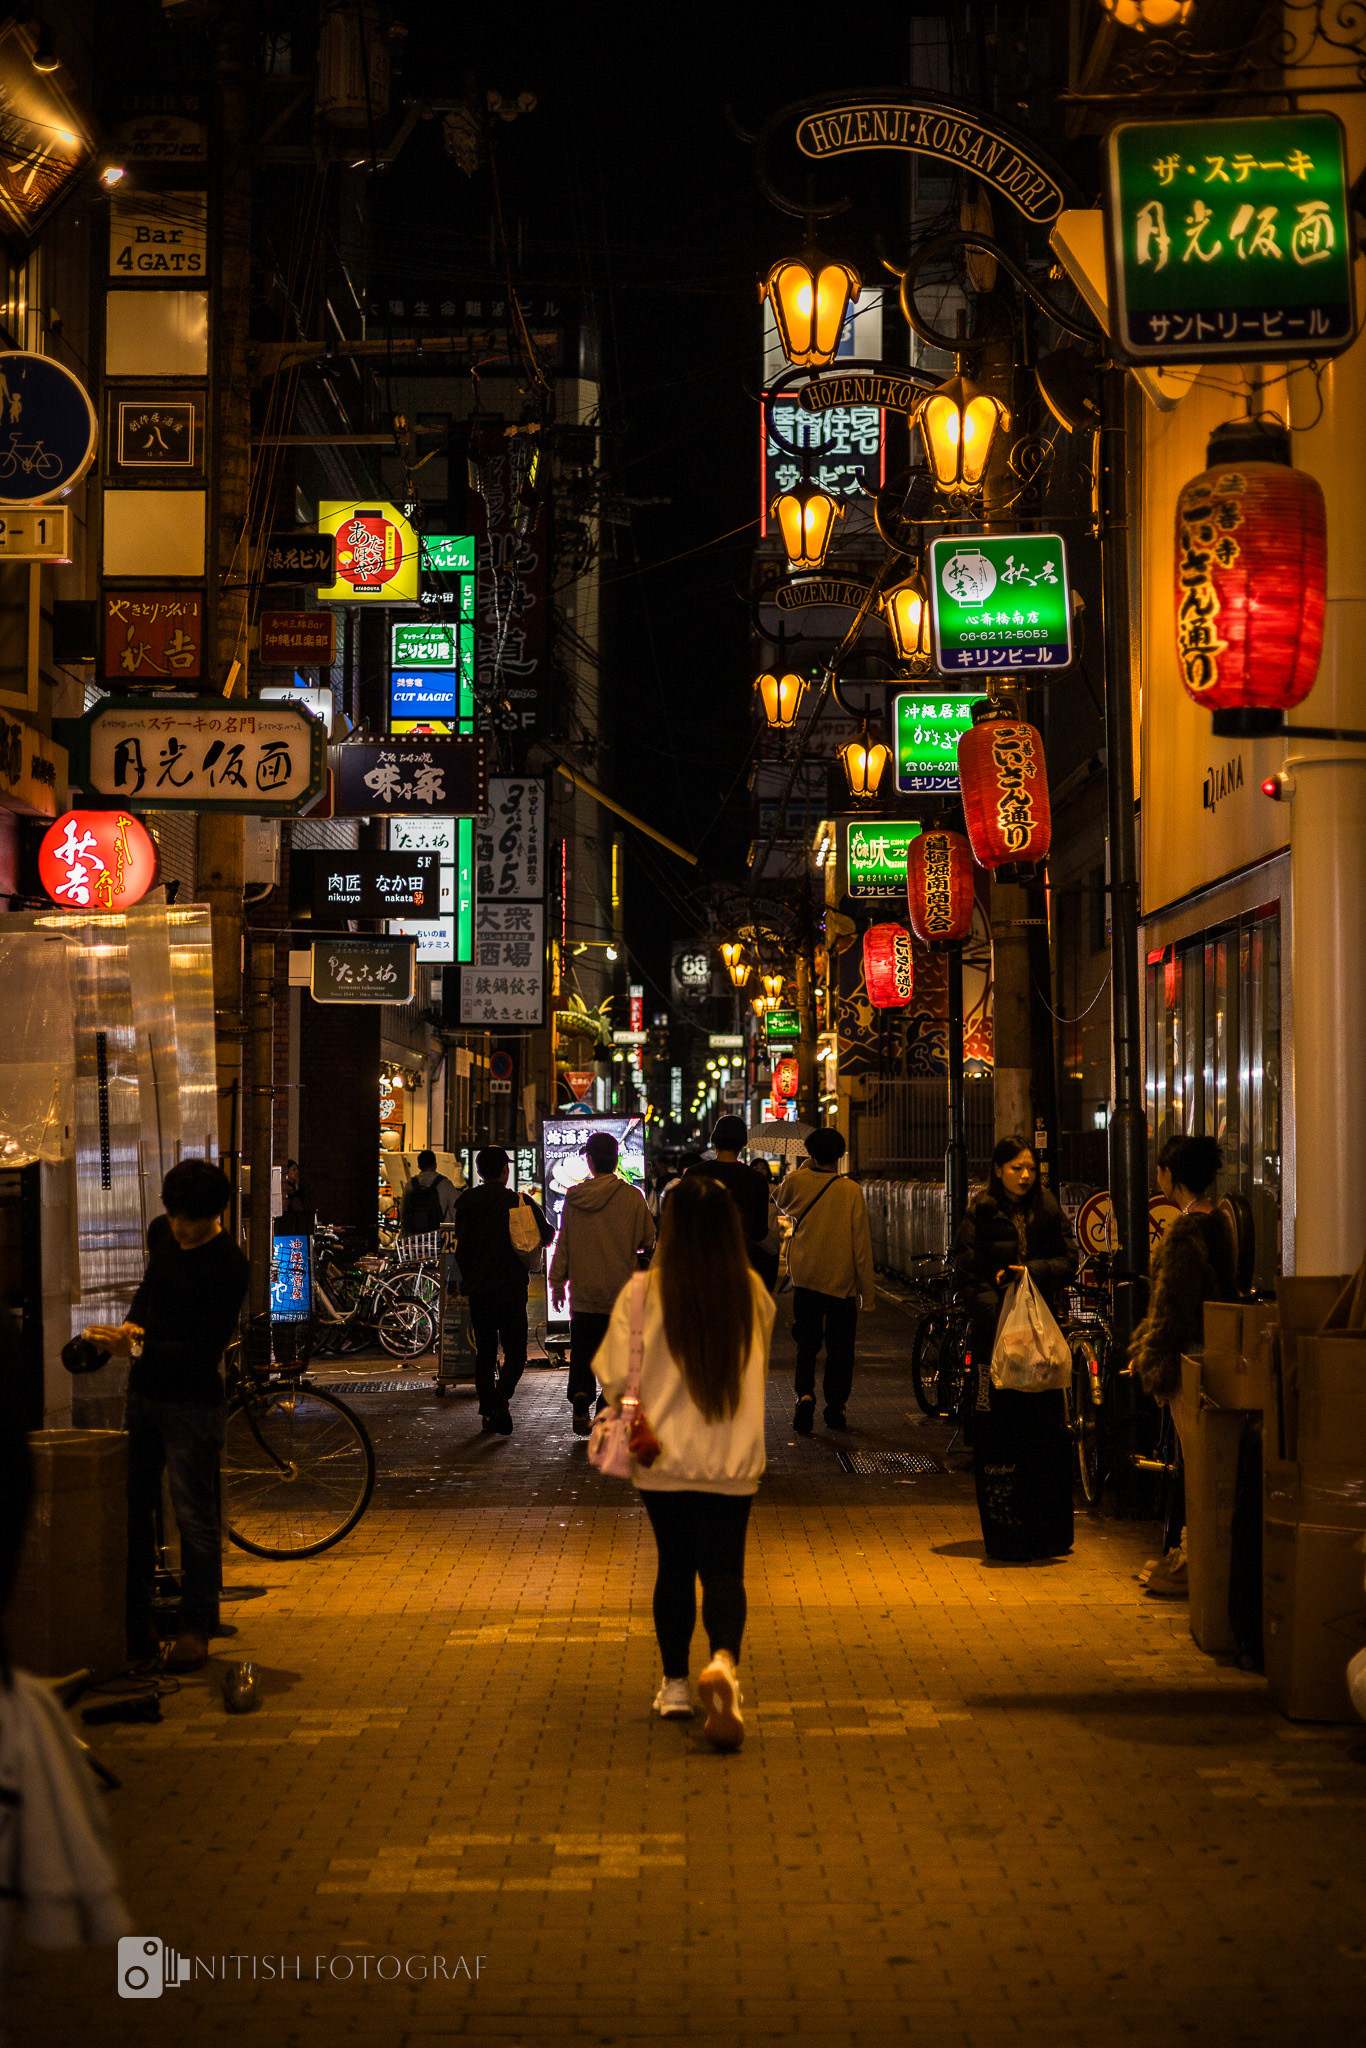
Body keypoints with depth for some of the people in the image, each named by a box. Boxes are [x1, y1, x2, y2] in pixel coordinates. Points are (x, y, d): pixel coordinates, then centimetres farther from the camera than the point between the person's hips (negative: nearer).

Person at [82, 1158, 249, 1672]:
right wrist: (132, 1325, 8)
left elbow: (206, 1350, -21)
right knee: (132, 1510, 7)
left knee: (195, 1519, -3)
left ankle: (194, 1630, 6)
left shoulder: (227, 1265, -17)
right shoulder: (161, 1233, 6)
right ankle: (136, 1629, 14)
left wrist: (137, 1348, -28)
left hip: (192, 1403, -7)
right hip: (144, 1395, 7)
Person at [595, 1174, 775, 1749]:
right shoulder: (754, 1294, -4)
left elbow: (616, 1377, -10)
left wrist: (633, 1419, 11)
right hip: (734, 1462, 1)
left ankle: (675, 1682, 25)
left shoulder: (643, 1293, -13)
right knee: (724, 1569, 5)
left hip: (664, 1457, 0)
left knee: (674, 1565, 16)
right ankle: (723, 1661, -23)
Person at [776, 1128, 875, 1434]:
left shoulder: (797, 1182, -5)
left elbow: (782, 1203, 21)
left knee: (807, 1343, 9)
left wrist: (806, 1168, 15)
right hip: (842, 1281, -1)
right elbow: (861, 1241, -7)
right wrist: (868, 1288, 0)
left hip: (805, 1278, 1)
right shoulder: (851, 1190, -9)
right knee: (840, 1347, 10)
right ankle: (835, 1408, 12)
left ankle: (805, 1395, -13)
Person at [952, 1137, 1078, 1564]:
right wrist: (997, 1311, -14)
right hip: (996, 1332, -3)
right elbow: (966, 1273, -3)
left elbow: (1069, 1260, 7)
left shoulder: (1048, 1212, 10)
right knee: (999, 1435, -4)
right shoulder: (980, 1216, 1)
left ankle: (1049, 1534, 9)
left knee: (1049, 1433, 1)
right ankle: (1006, 1537, 0)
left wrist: (1033, 1271, -11)